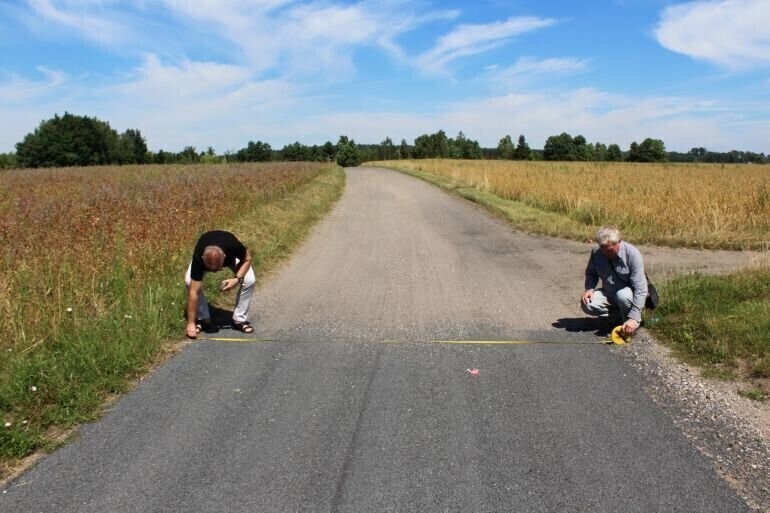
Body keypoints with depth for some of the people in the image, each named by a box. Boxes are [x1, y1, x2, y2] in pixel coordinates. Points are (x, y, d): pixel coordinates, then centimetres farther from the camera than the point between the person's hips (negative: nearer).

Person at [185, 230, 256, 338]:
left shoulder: (234, 246, -43)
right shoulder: (198, 258, -41)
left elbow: (247, 259, -20)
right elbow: (193, 291, -38)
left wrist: (237, 279, -35)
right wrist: (191, 323, -37)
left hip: (232, 256, 0)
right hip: (206, 257, 0)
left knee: (249, 280, -24)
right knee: (189, 281, -25)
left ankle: (239, 319, -6)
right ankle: (202, 318, -4)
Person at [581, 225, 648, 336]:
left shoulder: (632, 254, -25)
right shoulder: (596, 252, -12)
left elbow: (640, 289, -29)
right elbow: (591, 273, 9)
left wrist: (634, 318, -37)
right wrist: (589, 288, -15)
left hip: (630, 294, -4)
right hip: (609, 293, 4)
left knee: (622, 295, -39)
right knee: (587, 304, -23)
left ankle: (633, 323, -8)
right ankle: (619, 317, 1)